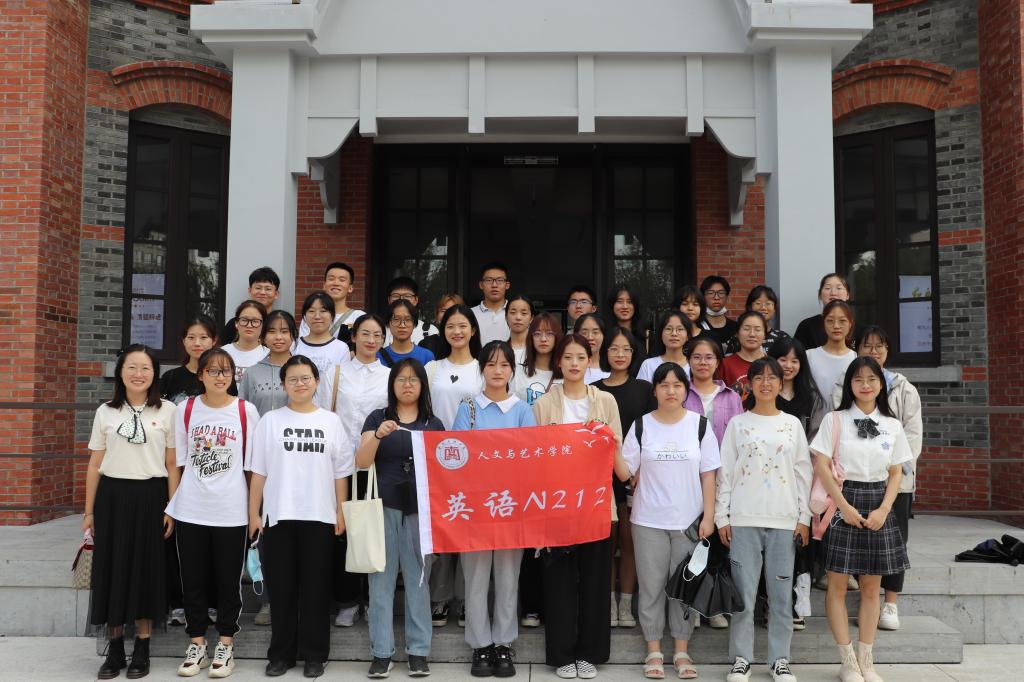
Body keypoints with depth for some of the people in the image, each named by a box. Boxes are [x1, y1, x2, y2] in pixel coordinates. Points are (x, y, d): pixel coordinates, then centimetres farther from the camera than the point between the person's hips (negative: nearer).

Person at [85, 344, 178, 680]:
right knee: (111, 568, 4)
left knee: (147, 569, 4)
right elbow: (95, 464, 9)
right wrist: (89, 511, 7)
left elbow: (172, 465, 1)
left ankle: (142, 649, 16)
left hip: (151, 496, -2)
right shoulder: (105, 412, 6)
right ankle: (114, 649, 17)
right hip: (112, 496, 2)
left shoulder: (167, 411, 1)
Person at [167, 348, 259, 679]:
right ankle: (197, 644, 24)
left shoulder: (247, 411, -3)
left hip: (231, 512, -2)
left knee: (228, 579, 7)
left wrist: (255, 509, 0)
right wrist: (172, 503, 7)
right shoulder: (185, 410, 3)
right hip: (190, 511, 2)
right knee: (193, 579, 9)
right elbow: (179, 461, 8)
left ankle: (225, 645, 22)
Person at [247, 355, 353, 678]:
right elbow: (258, 472, 4)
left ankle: (314, 654, 15)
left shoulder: (331, 421, 6)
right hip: (279, 515, 0)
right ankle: (281, 653, 18)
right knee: (282, 587, 6)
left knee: (316, 586, 5)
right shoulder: (270, 421, 4)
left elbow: (341, 472, 6)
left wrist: (341, 512, 1)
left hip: (320, 516, 0)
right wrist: (253, 513, -1)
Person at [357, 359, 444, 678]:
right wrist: (378, 436, -23)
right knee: (382, 579, 1)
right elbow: (361, 462, -5)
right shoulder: (378, 418, 5)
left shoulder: (434, 423, 9)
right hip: (384, 508, -1)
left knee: (418, 579, 4)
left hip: (420, 510, 1)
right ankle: (381, 652, 9)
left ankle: (418, 651, 12)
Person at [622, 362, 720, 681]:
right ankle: (654, 651, 18)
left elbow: (708, 475, 0)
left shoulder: (700, 425, 1)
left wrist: (709, 517, -4)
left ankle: (682, 651, 20)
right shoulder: (641, 426, 1)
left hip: (689, 520, 0)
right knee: (652, 587, 6)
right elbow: (628, 472, 5)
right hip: (649, 521, 0)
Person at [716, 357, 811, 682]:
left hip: (784, 520, 1)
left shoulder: (792, 424, 9)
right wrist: (721, 516, -2)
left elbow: (803, 473, 8)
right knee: (743, 591, 0)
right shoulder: (738, 423, 6)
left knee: (781, 593, 4)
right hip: (744, 519, -1)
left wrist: (805, 517, 2)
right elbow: (725, 472, 3)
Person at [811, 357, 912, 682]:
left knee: (871, 587, 8)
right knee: (837, 585, -1)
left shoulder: (892, 425, 7)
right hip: (842, 503, -3)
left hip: (877, 508, 3)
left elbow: (896, 473, 8)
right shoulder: (835, 420, -1)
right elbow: (822, 466, -6)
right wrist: (845, 506, -12)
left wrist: (883, 510, -6)